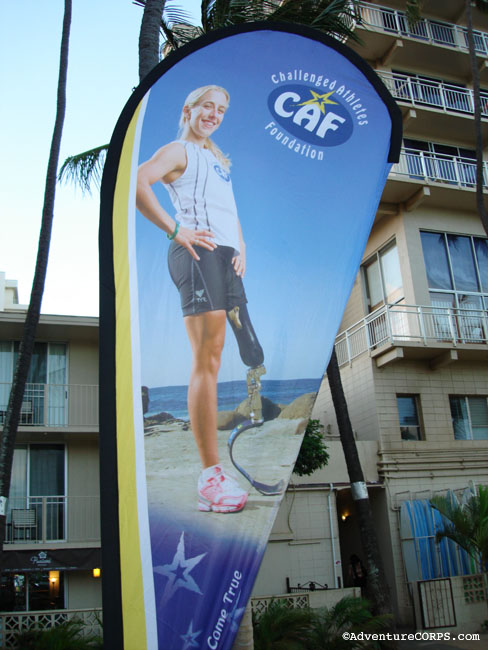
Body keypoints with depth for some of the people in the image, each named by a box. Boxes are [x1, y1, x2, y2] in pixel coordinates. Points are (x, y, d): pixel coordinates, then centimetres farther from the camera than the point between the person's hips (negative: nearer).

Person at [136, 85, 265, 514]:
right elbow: (138, 182, -11)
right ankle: (210, 476, -12)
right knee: (207, 359, -14)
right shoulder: (179, 150, 7)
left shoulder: (219, 160, 33)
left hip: (227, 258, 8)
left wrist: (241, 246, 15)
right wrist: (175, 230, -13)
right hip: (197, 252, -8)